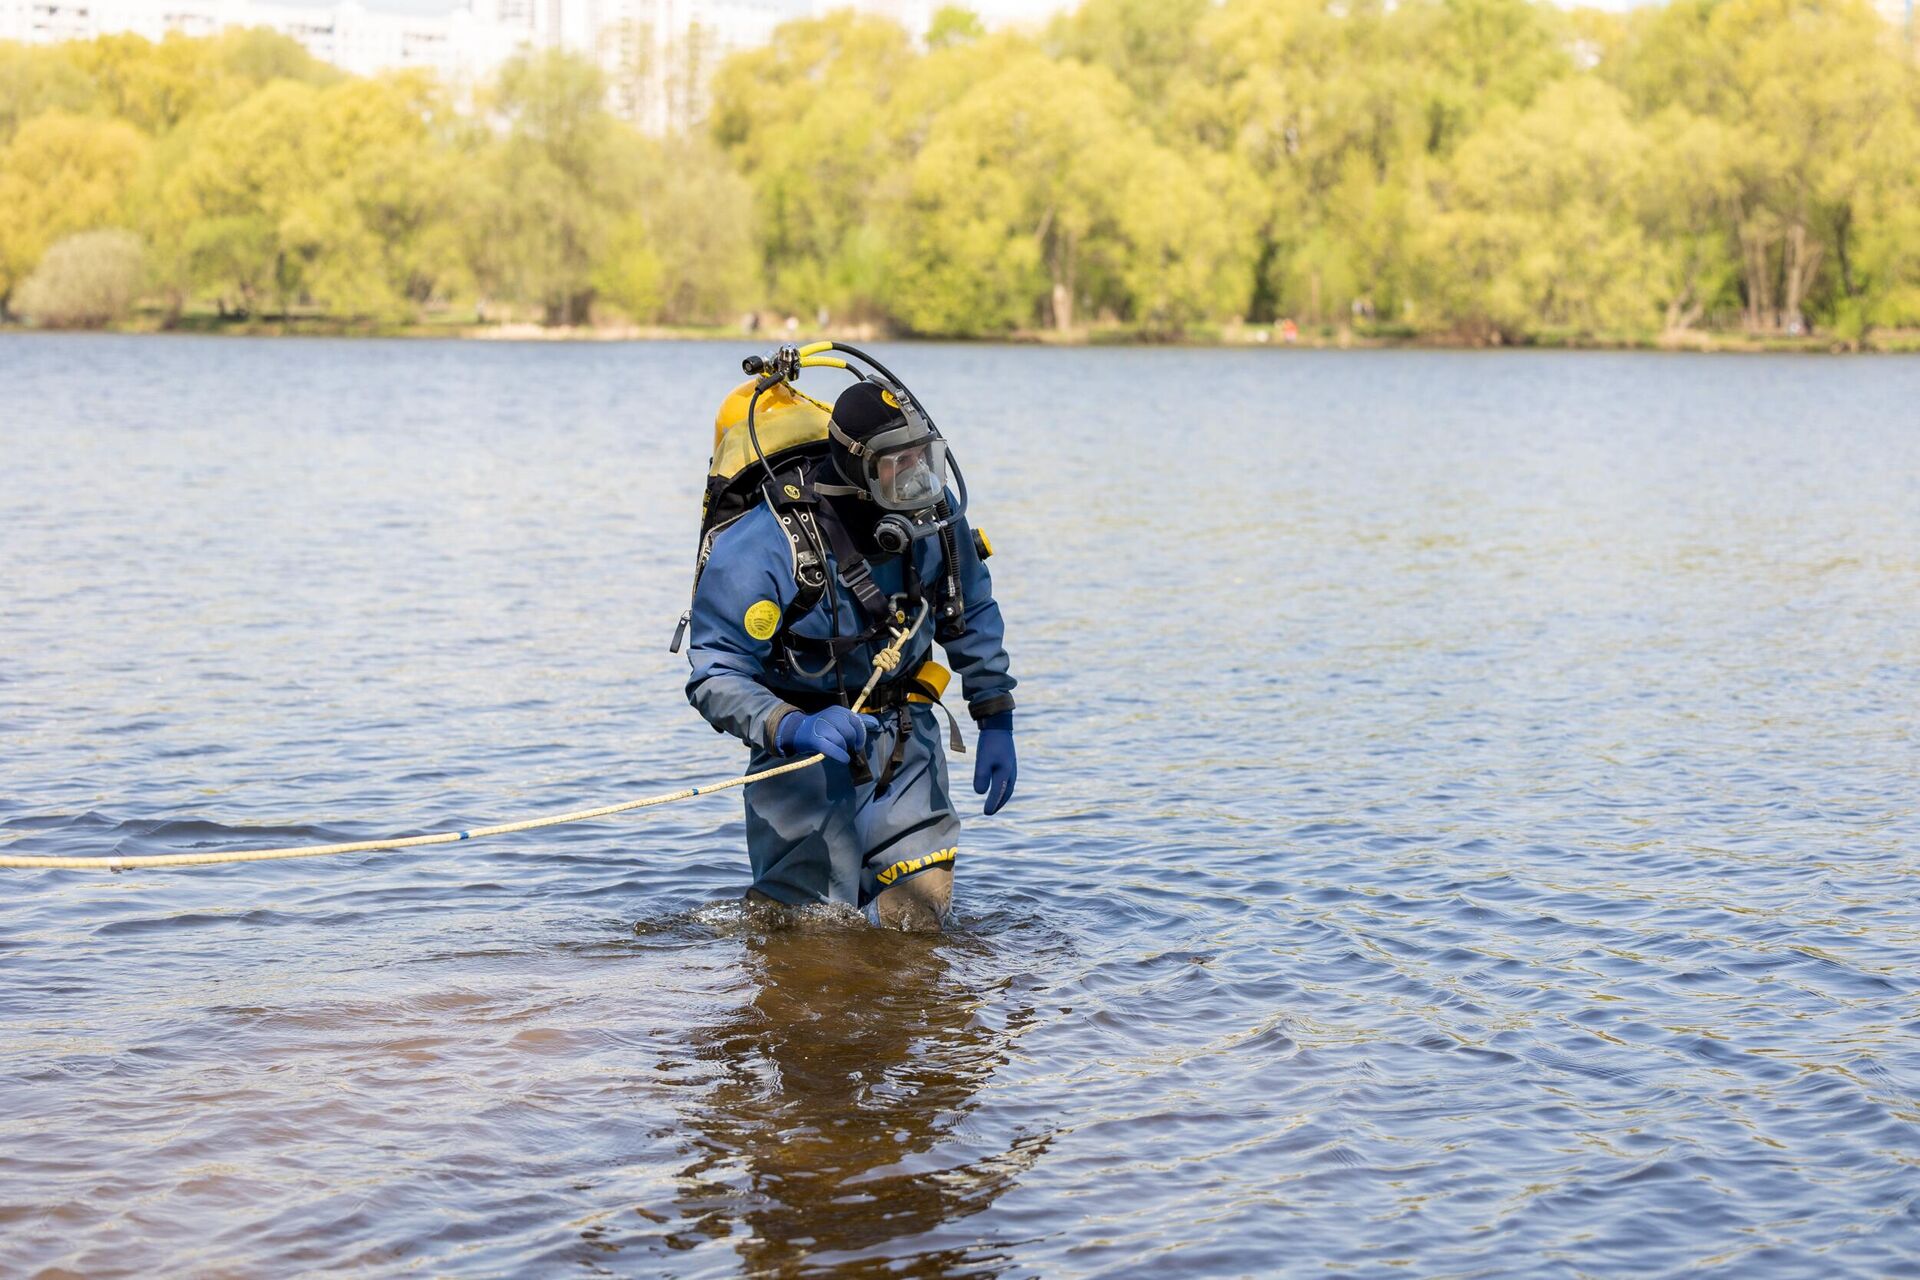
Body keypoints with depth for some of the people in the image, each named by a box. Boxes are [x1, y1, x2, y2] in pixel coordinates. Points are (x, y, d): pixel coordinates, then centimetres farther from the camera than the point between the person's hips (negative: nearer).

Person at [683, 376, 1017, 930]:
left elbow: (973, 616, 10)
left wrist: (996, 723, 9)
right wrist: (795, 728, -41)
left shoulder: (933, 514, -10)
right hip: (804, 737, -4)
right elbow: (714, 677, -24)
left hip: (905, 734, 4)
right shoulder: (763, 551, -27)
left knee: (918, 911, -3)